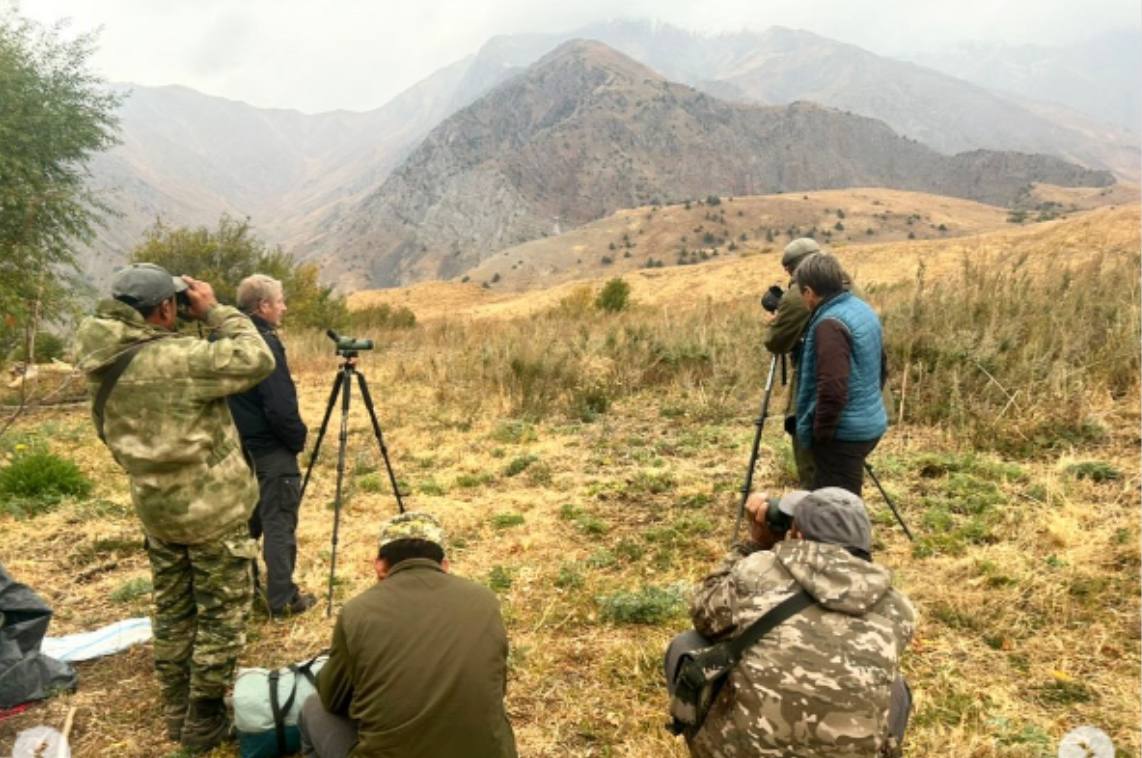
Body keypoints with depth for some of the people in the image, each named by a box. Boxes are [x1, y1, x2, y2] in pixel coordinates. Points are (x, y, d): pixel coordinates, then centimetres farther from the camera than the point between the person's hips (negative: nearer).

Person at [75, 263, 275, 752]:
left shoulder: (103, 362, 0)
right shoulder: (178, 359, -24)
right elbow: (257, 360, -20)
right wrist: (214, 311, -12)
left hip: (155, 508, 8)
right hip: (211, 509, -8)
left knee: (172, 611, 20)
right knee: (221, 613, 8)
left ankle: (177, 712, 33)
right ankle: (204, 720, 19)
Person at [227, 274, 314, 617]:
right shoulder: (264, 343, -20)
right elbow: (281, 407, -24)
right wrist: (298, 438, -8)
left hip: (240, 447, 9)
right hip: (271, 450, -9)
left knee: (247, 523, 20)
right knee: (279, 524, 0)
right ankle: (282, 598, 8)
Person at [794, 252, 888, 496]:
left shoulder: (830, 323, -21)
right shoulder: (864, 310, 9)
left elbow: (833, 388, -28)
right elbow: (881, 368, 19)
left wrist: (821, 431, -16)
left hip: (844, 432, -10)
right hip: (869, 425, 10)